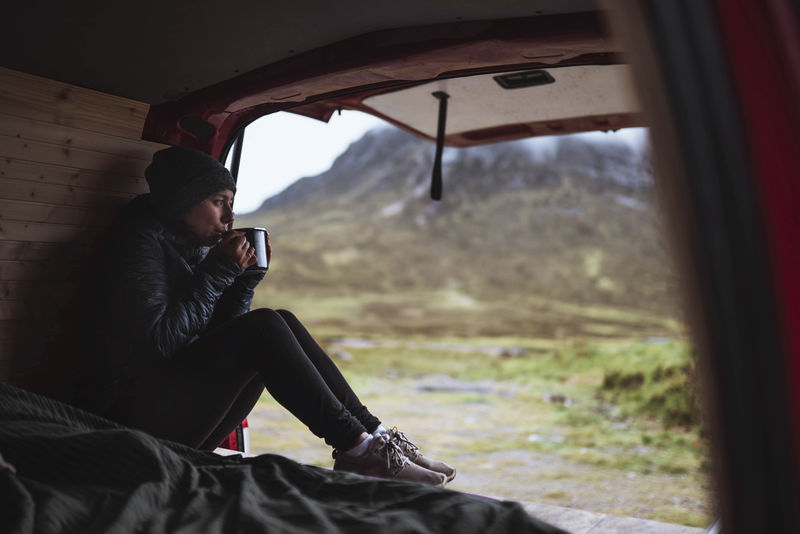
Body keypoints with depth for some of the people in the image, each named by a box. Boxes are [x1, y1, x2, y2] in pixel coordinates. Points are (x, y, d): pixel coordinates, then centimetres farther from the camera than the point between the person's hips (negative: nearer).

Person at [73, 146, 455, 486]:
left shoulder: (193, 248, 14)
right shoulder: (142, 242, -11)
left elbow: (221, 336, 11)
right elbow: (158, 341, -22)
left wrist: (246, 275, -1)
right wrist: (219, 271, -18)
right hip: (133, 414, -8)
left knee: (281, 323, -4)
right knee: (265, 327, -24)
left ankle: (373, 434, -10)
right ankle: (356, 448, -22)